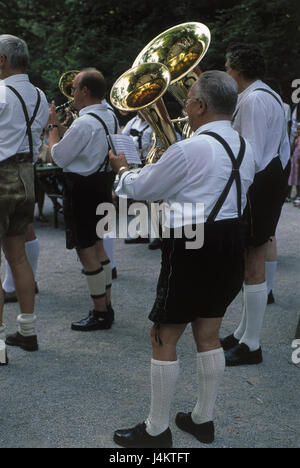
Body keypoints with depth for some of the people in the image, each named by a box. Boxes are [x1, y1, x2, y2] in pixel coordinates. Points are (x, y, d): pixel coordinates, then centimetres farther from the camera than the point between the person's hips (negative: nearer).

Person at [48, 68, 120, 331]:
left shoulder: (84, 123, -23)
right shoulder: (111, 117, 7)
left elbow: (59, 157, -17)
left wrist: (54, 126, -6)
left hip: (83, 189, -10)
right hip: (103, 183, 10)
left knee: (86, 251, -1)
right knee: (98, 245, 19)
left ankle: (100, 314, 6)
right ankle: (106, 306, 28)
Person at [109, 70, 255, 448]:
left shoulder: (189, 150, -18)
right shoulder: (244, 149, 7)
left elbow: (142, 188, -6)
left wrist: (122, 168, 14)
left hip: (191, 247, -8)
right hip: (229, 243, 8)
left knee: (164, 337, 3)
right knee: (208, 334, 16)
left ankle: (156, 430, 13)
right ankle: (202, 419, 27)